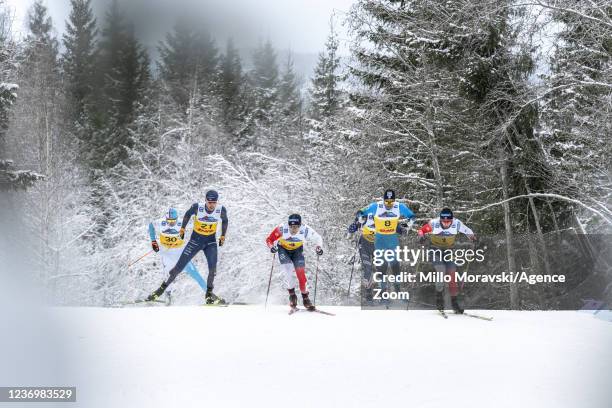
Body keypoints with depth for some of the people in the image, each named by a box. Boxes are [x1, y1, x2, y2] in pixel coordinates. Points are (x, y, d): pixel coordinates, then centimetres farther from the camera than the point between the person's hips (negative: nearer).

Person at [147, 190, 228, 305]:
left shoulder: (221, 210, -17)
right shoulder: (197, 207, -22)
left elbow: (224, 221, 5)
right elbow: (188, 214, 0)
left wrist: (223, 236, 8)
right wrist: (182, 228, 6)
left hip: (211, 241, 1)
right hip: (195, 240, -1)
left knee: (213, 268, -18)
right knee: (179, 267, -2)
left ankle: (209, 294, 1)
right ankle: (162, 288, 13)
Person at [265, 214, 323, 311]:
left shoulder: (305, 230, -31)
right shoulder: (282, 229, -34)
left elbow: (317, 239, -12)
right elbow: (269, 239, -22)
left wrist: (318, 247, -30)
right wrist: (272, 247, -42)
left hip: (297, 250, 1)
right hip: (283, 249, -1)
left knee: (301, 273, -11)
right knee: (290, 272, -20)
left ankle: (305, 298, 4)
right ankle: (292, 295, 1)